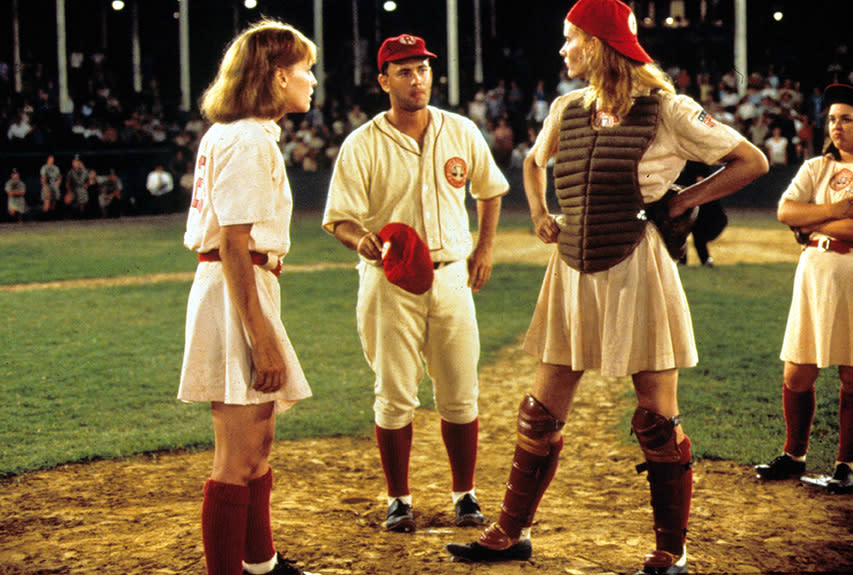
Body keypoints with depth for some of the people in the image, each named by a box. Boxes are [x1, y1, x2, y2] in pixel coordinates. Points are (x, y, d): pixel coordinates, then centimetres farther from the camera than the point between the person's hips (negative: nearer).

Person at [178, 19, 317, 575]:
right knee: (238, 461, -6)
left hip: (250, 288, 11)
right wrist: (262, 338, -24)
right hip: (237, 295, -11)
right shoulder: (248, 141, -15)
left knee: (259, 445, 21)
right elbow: (234, 244, -21)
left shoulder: (230, 135, 16)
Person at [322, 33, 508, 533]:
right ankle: (399, 499, 15)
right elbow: (340, 217, -8)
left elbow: (491, 189, 20)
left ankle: (465, 494, 20)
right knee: (395, 395, 1)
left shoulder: (461, 132, 5)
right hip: (390, 280, -3)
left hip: (452, 275, 3)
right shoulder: (362, 145, -6)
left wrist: (485, 247, 12)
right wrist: (362, 240, -29)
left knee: (460, 394, 6)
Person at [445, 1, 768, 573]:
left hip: (637, 274, -5)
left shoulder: (666, 111, -8)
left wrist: (678, 203, -8)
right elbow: (533, 161, 30)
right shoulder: (566, 110, 9)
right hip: (573, 273, 6)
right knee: (542, 414, 10)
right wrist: (539, 214, 14)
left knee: (658, 422, 2)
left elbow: (751, 162, -4)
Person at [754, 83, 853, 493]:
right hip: (815, 275, 4)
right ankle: (794, 456, 21)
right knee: (797, 375, 4)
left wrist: (812, 224, -8)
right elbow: (785, 211, -2)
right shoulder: (815, 168, 12)